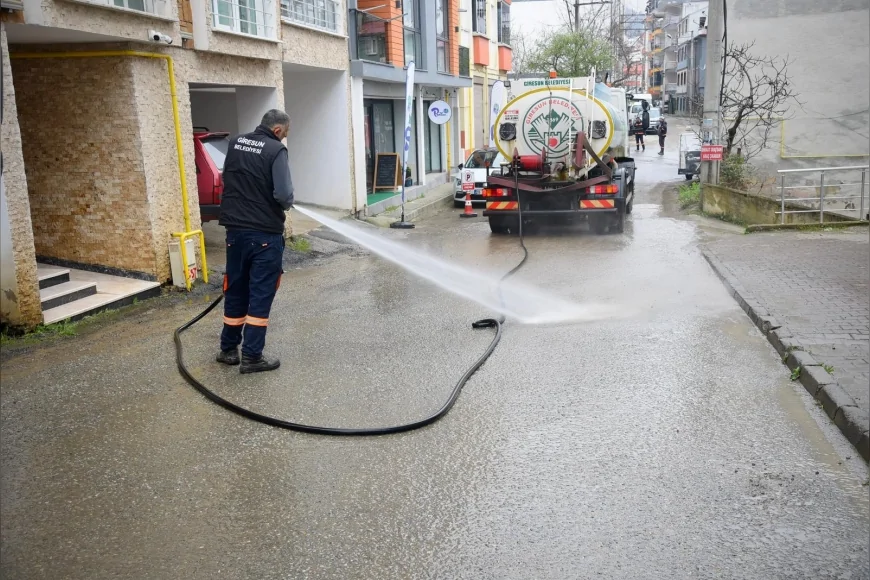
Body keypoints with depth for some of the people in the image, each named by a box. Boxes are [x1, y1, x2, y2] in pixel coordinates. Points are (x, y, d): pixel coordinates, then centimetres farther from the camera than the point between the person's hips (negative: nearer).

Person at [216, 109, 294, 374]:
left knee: (235, 290, 16)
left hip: (235, 230, 6)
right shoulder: (276, 150, -13)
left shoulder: (235, 144, 7)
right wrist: (286, 204, 2)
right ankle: (251, 356, 5)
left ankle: (228, 349, 26)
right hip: (266, 234, -6)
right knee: (260, 294, 2)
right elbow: (284, 195, -19)